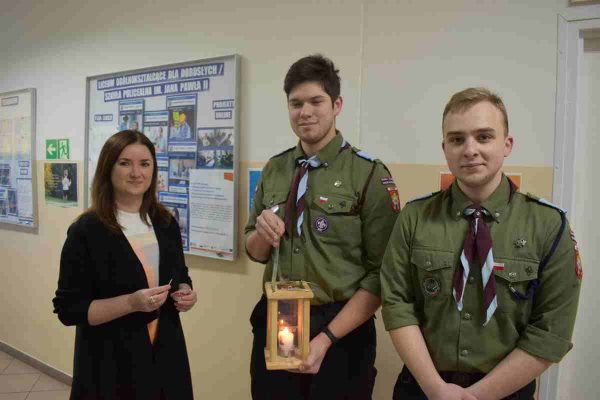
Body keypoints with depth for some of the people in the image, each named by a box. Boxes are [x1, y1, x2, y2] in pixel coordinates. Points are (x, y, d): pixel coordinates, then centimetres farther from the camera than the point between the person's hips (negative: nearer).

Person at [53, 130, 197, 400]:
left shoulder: (166, 223, 3)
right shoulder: (86, 231, -12)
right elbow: (68, 309, -12)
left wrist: (185, 294, -6)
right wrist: (131, 302, -24)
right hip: (111, 363, -4)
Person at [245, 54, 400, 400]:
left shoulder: (370, 175, -11)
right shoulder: (274, 170, 3)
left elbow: (381, 274, -12)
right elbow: (255, 252, 10)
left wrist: (326, 338, -17)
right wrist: (262, 233, -12)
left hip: (341, 328, -4)